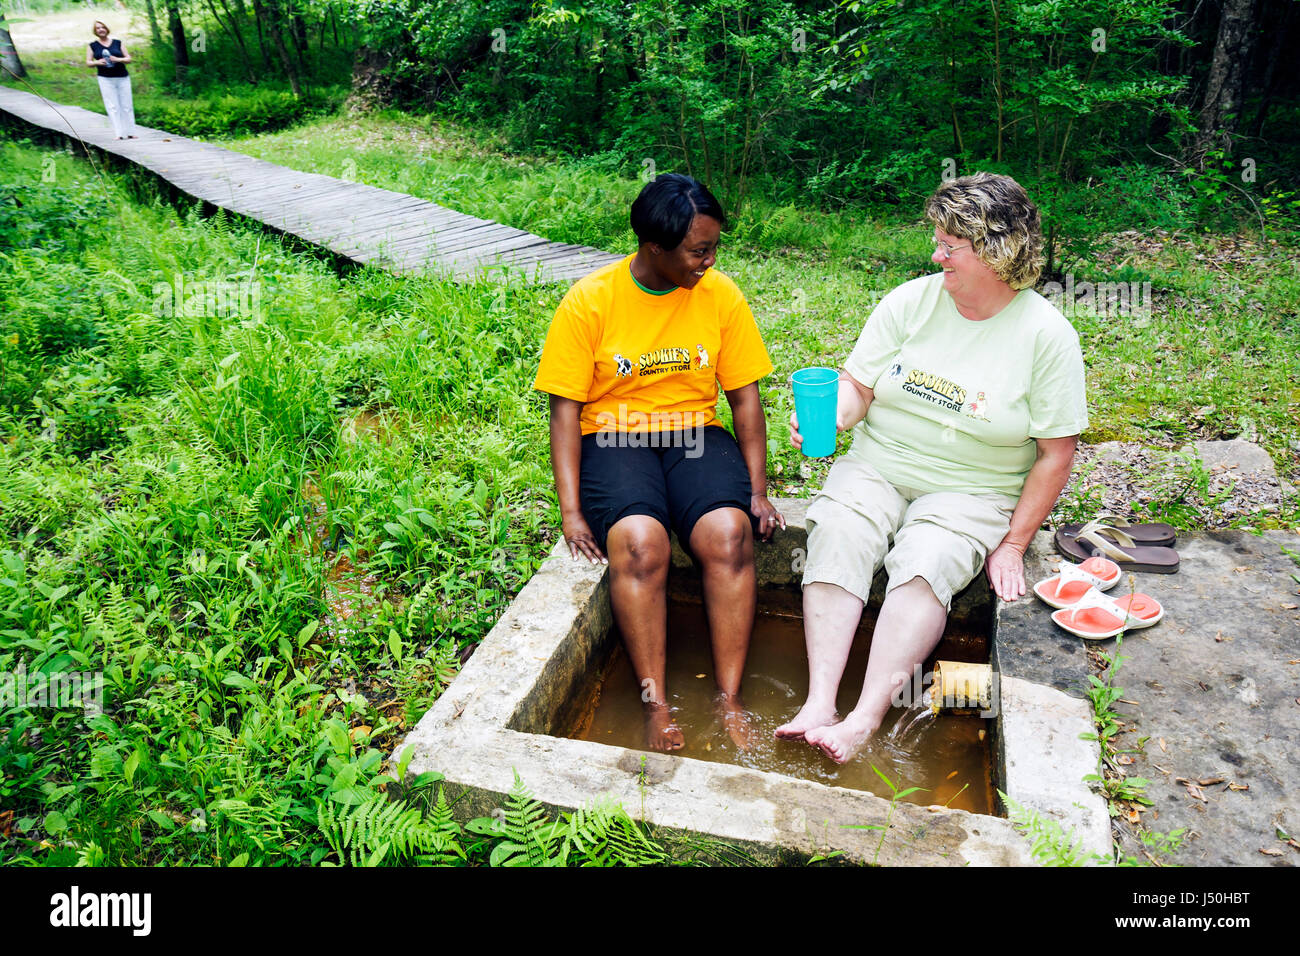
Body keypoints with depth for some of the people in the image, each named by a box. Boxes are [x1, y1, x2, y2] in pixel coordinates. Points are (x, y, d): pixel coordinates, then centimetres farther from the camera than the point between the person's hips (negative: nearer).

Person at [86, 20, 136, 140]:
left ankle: (130, 132, 7)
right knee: (112, 106, -7)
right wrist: (97, 62, -12)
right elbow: (88, 62, 8)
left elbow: (129, 58, 8)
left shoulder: (117, 43, 10)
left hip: (123, 78, 1)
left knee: (127, 105, 1)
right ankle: (120, 133, -10)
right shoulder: (92, 45, 9)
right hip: (105, 79, -1)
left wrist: (118, 59, -11)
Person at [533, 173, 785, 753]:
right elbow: (565, 406, -7)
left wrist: (758, 489, -4)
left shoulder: (721, 295, 1)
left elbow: (744, 397, 6)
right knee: (639, 542, -32)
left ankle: (730, 702, -17)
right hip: (614, 440, -2)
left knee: (729, 534, -27)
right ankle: (656, 706, -19)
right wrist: (571, 511, -16)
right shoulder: (589, 301, -7)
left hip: (696, 436, 3)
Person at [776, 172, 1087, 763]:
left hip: (972, 491, -2)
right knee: (836, 538, -27)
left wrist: (1013, 545, -6)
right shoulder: (910, 301, 2)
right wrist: (831, 416, -20)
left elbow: (1055, 455, -3)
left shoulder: (1046, 335, -6)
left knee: (926, 563, -32)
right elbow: (858, 386, 4)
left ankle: (864, 723, -32)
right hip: (877, 467, 3)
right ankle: (819, 705, -31)